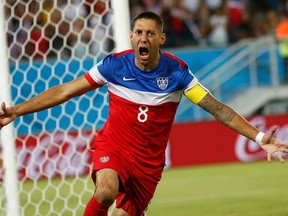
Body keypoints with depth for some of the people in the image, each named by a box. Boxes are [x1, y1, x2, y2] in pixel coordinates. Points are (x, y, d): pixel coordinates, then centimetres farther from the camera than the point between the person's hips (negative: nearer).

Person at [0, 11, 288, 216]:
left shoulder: (176, 71, -9)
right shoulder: (114, 65, -8)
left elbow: (218, 109, -5)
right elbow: (63, 92, -1)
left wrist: (259, 138, -13)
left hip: (149, 161, 1)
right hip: (112, 147, -1)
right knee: (106, 191, -32)